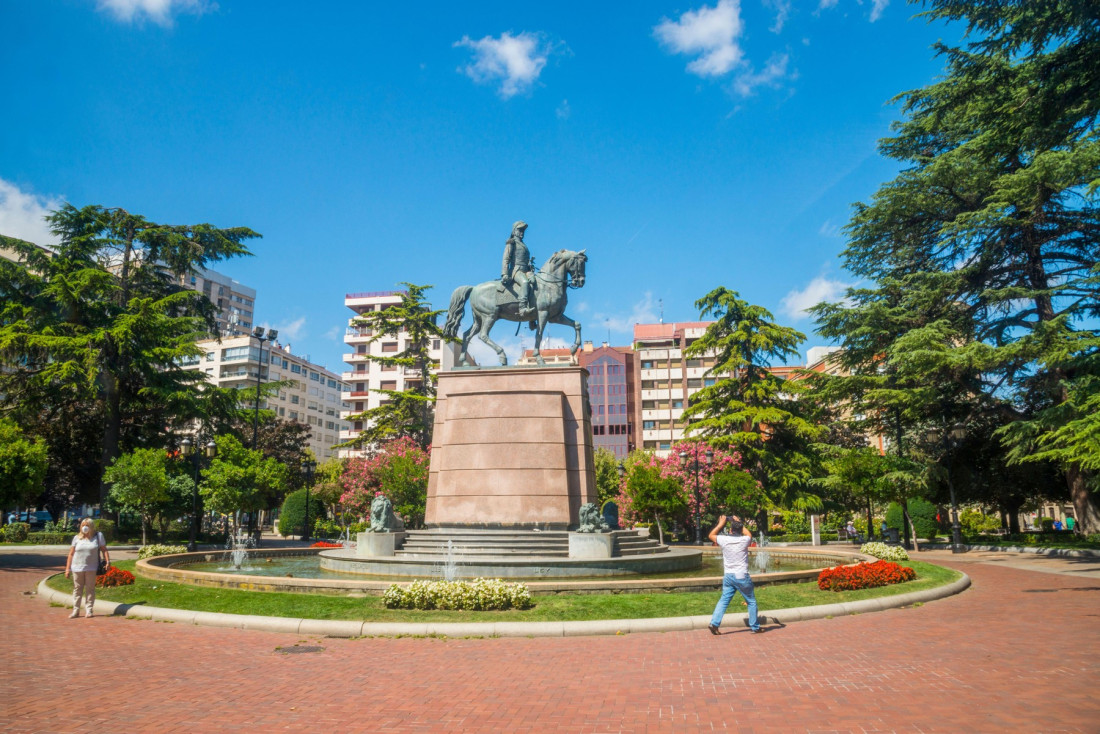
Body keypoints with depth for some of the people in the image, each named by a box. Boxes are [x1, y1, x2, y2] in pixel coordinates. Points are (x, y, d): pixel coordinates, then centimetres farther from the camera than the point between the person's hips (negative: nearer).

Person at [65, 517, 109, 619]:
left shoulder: (98, 536, 4)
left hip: (91, 568, -1)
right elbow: (71, 554, 6)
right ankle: (76, 610, 16)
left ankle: (89, 610, 9)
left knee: (90, 589, 2)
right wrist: (67, 568, 2)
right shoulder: (77, 538, 6)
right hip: (77, 568, 1)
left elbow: (104, 550, 4)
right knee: (77, 589, 7)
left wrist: (108, 561, -7)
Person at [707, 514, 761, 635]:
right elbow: (749, 534, 18)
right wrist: (739, 523, 23)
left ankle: (714, 623, -1)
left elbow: (711, 535, 15)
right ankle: (754, 627, 19)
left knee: (724, 600, 8)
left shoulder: (724, 540, -5)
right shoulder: (744, 540, -8)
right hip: (742, 576, -2)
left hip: (728, 576, 2)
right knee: (751, 601, 13)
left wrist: (720, 524, 19)